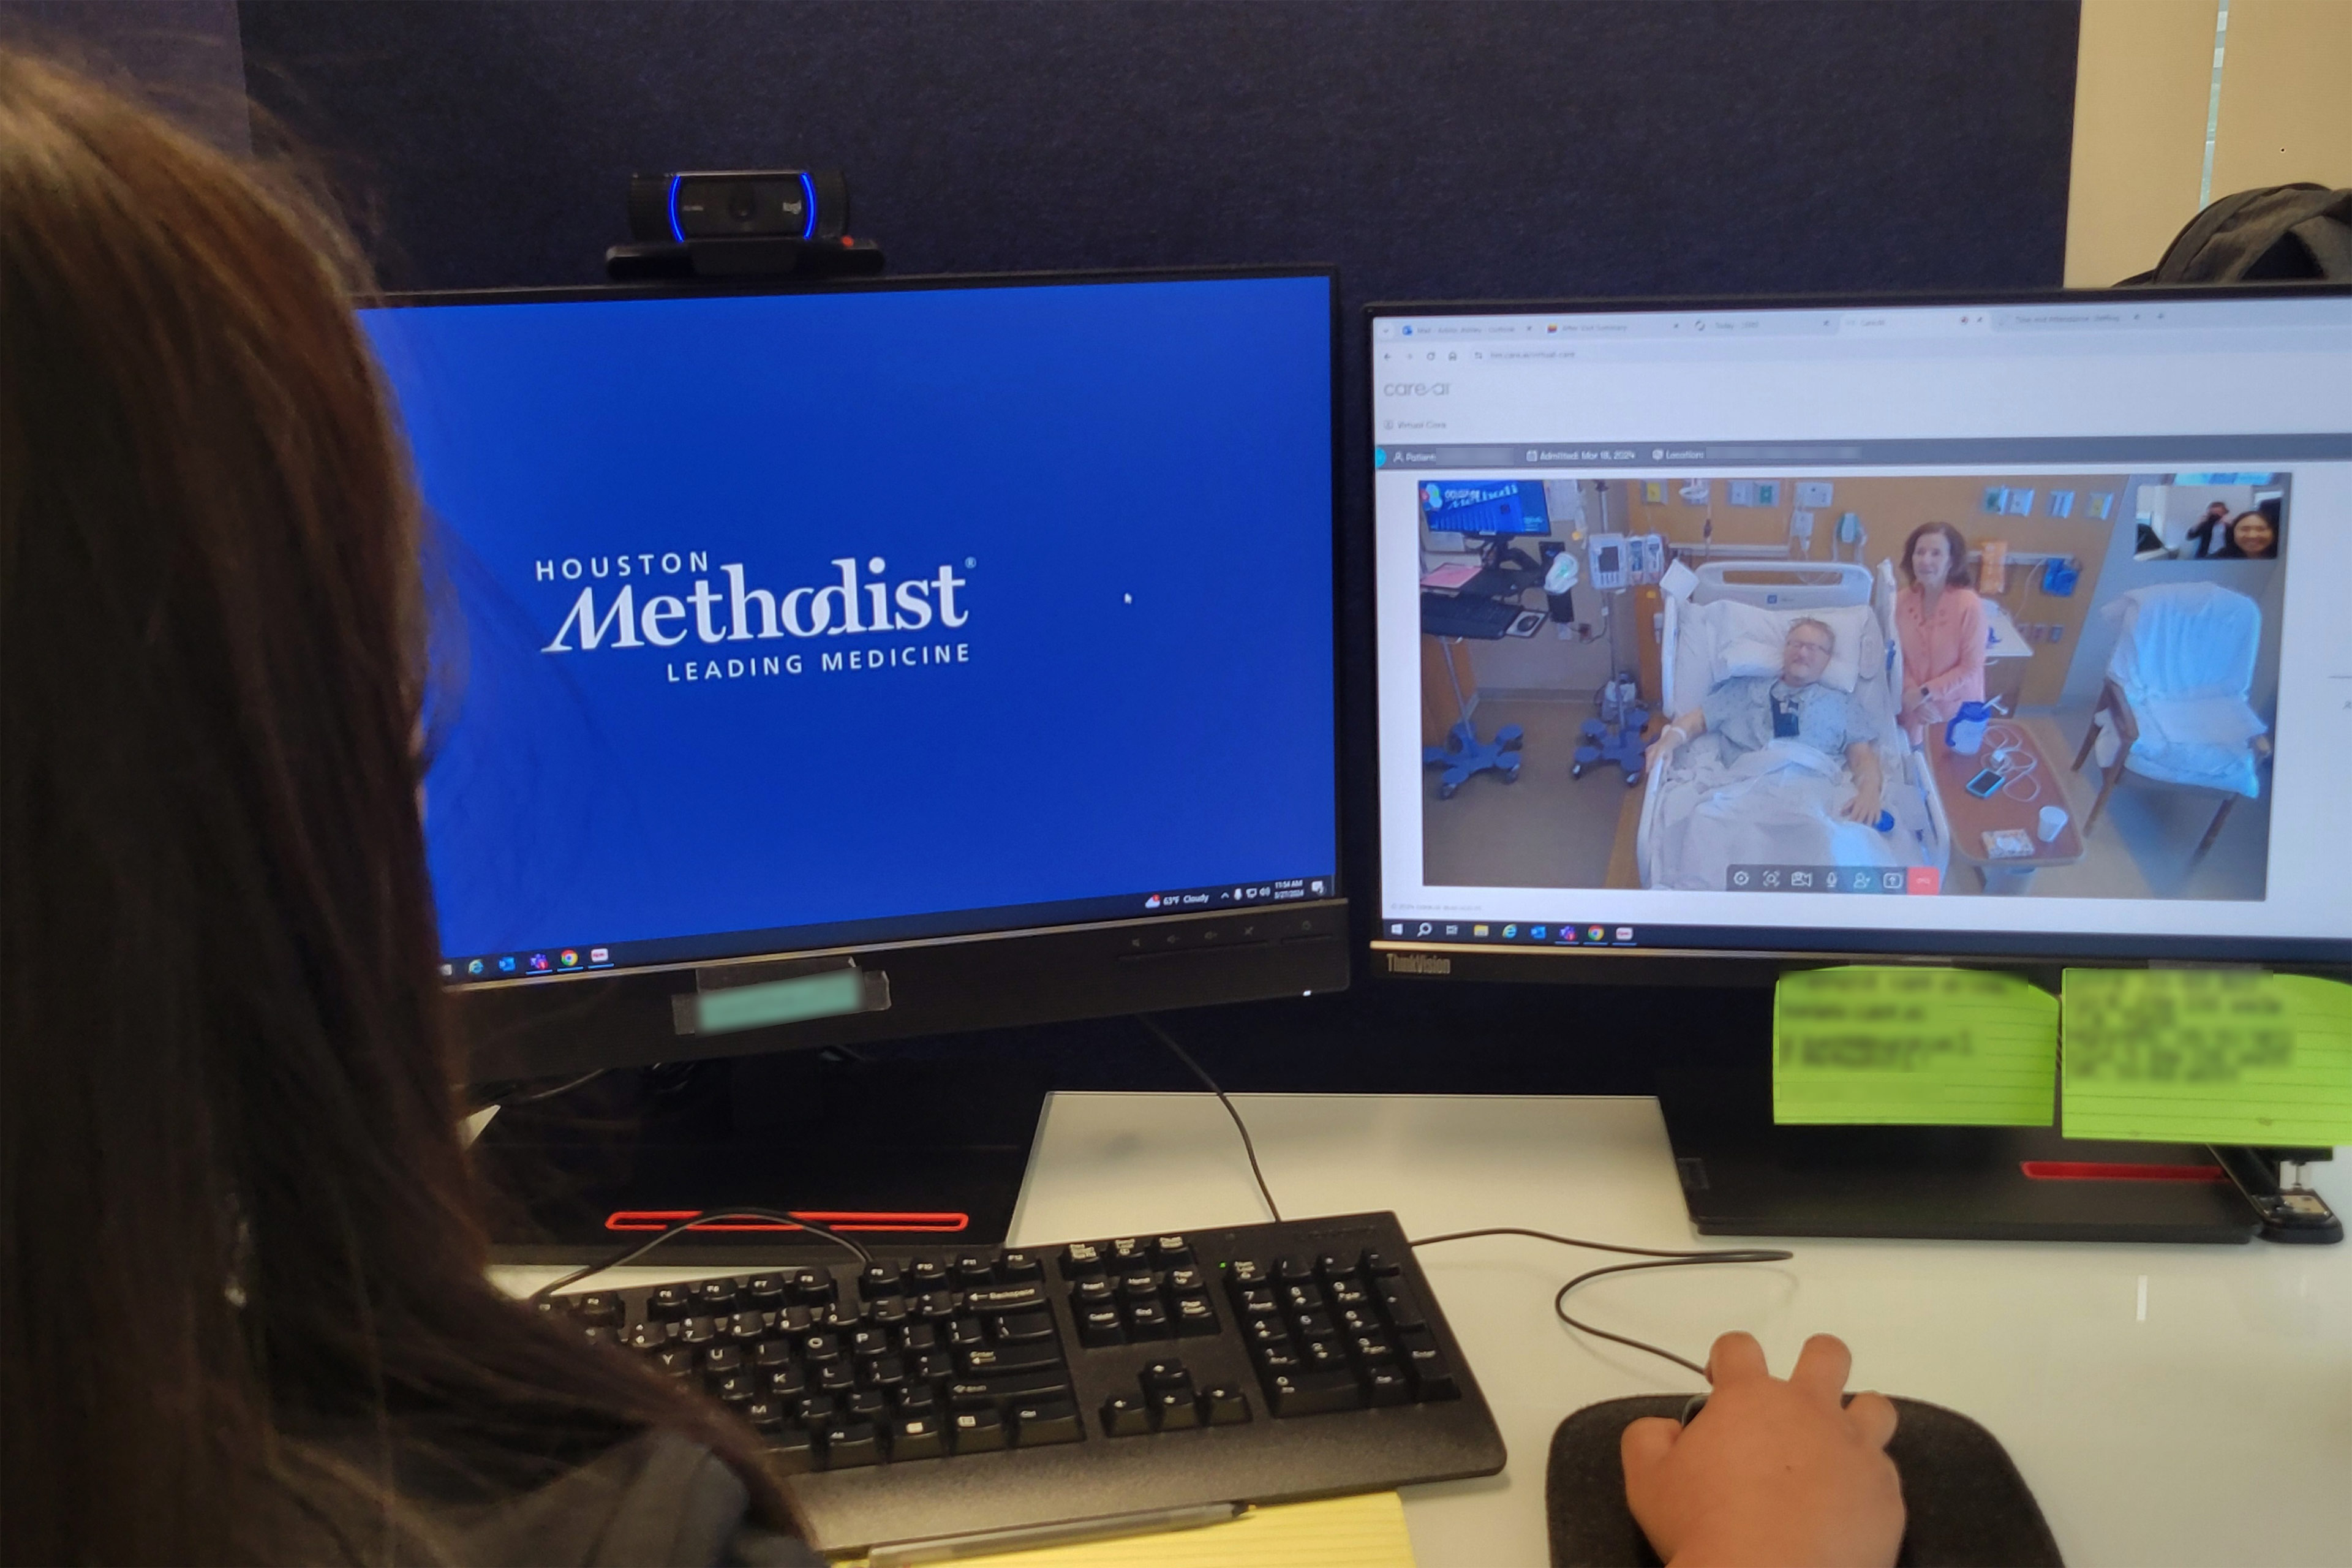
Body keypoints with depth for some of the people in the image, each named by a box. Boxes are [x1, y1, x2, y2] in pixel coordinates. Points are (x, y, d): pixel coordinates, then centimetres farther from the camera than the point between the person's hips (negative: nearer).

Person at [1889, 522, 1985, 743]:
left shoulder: (1969, 605, -20)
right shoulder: (1902, 600, -7)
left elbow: (1971, 668, -17)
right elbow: (1898, 655, 1)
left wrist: (1925, 693, -19)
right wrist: (1911, 692, -14)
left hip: (1956, 711, -3)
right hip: (1913, 708, 3)